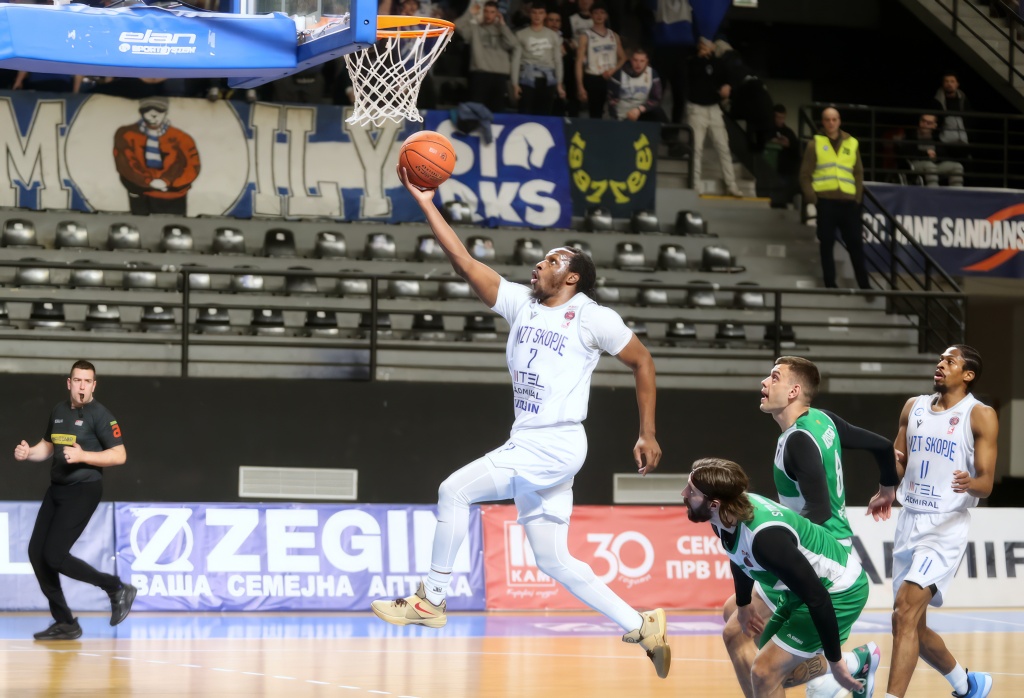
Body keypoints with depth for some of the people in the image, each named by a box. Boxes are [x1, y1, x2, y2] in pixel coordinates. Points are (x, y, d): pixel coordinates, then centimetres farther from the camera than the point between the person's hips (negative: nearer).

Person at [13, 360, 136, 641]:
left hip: (83, 490, -8)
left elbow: (119, 455, -14)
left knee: (54, 555, -15)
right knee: (36, 552, 2)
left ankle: (117, 589, 1)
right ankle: (65, 623, 10)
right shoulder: (58, 411, 11)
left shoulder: (99, 415, -10)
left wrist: (82, 455, -25)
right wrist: (28, 453, 4)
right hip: (57, 489, 8)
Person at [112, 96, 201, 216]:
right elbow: (125, 164, -13)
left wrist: (167, 181, -25)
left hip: (172, 200, 0)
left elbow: (192, 167, -12)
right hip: (141, 198, 0)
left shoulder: (179, 139, -6)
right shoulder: (127, 135, -5)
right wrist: (149, 181, -23)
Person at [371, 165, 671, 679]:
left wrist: (647, 434, 2)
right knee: (553, 560, 9)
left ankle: (431, 599, -4)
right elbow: (466, 263, 6)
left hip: (556, 448, -7)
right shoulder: (520, 302, 11)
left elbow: (642, 362, 3)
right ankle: (640, 627, 16)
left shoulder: (593, 318, -5)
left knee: (455, 491, -15)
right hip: (526, 447, 7)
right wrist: (426, 205, 0)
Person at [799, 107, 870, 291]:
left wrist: (858, 198, 3)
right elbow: (805, 175, 3)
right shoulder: (815, 144, 6)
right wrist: (812, 198, -7)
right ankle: (830, 286, 7)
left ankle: (864, 285, 6)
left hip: (848, 202, 2)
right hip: (825, 201, -2)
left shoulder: (852, 144, 12)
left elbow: (858, 173, 13)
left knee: (856, 244, 1)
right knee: (827, 245, 1)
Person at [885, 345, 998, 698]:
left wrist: (970, 483, -32)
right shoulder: (914, 407, 11)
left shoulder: (980, 416, -6)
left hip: (945, 528, -7)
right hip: (909, 521, 7)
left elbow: (986, 483, -9)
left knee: (905, 614, -22)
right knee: (913, 627, 13)